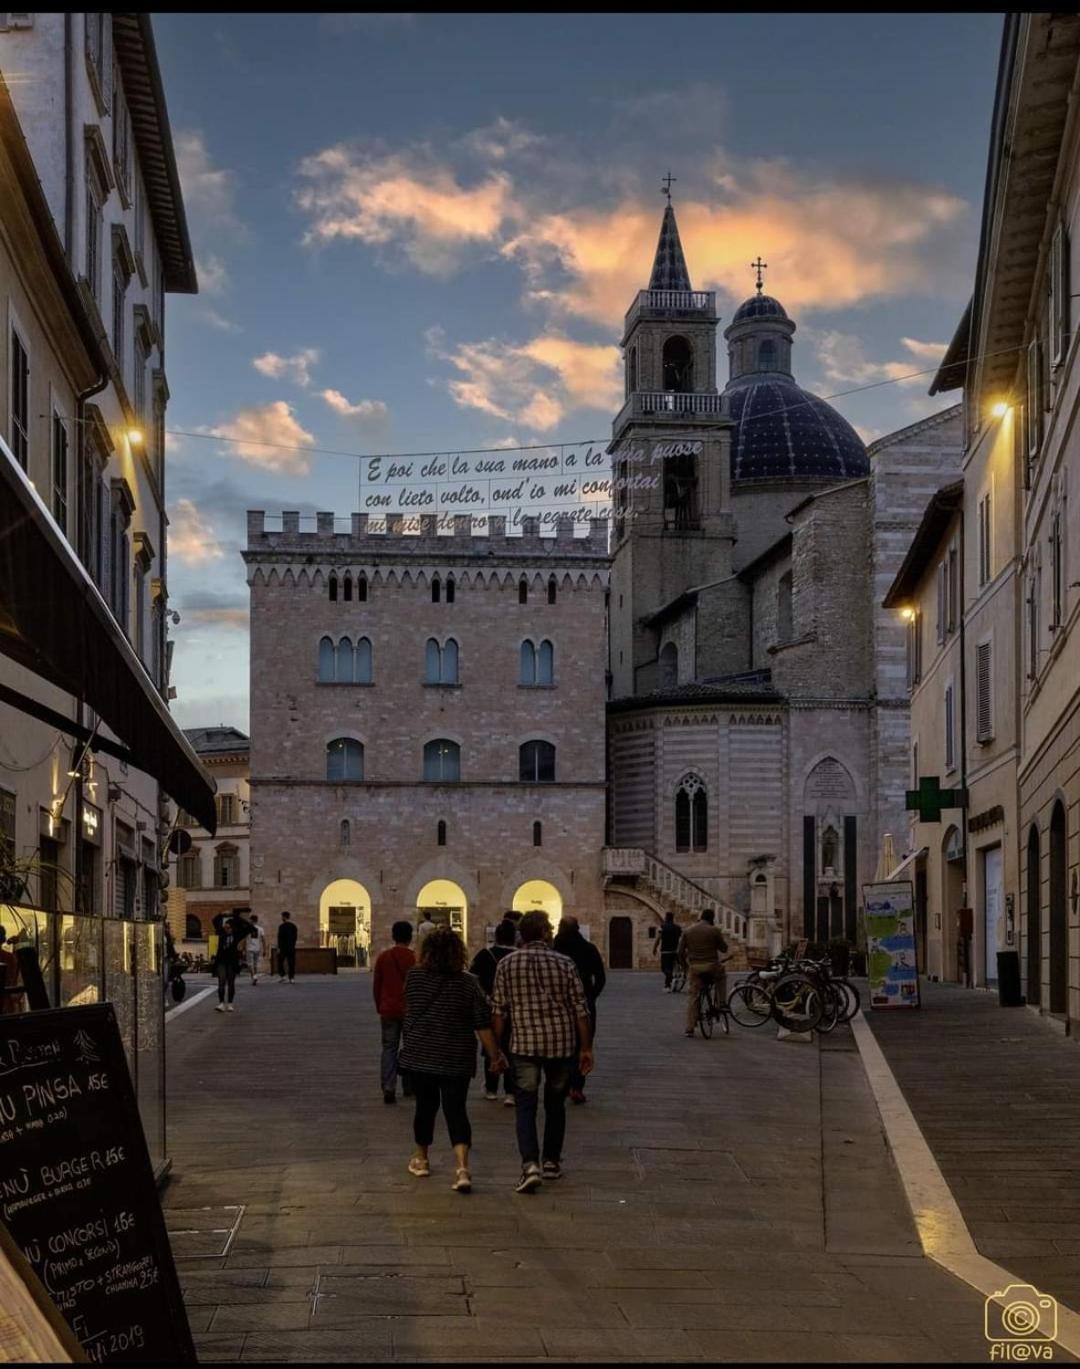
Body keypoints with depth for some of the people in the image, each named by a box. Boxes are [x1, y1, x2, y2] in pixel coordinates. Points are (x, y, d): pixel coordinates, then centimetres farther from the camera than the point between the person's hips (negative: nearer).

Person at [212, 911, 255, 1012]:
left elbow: (249, 927, -8)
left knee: (231, 983, 7)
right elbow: (215, 921, 11)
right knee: (221, 982, -9)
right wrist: (222, 915, -4)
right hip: (221, 961, 1)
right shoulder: (222, 933, 2)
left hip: (232, 962, -1)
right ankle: (221, 1003, -13)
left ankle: (230, 1004, 15)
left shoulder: (237, 935, -3)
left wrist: (237, 918, -11)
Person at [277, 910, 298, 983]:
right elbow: (295, 937, 12)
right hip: (292, 947, 5)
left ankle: (282, 976, -2)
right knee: (291, 963, 5)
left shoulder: (282, 926, -11)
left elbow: (280, 938, -13)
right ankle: (291, 978, 3)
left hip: (283, 947, -5)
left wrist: (279, 947, -11)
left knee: (280, 962, 7)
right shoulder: (293, 926, 7)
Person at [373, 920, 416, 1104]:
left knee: (389, 1048, 4)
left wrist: (379, 1007, 17)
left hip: (389, 1010, 1)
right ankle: (408, 1086, 23)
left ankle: (388, 1088, -9)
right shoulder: (416, 958, -8)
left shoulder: (383, 957, -1)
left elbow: (376, 985, 4)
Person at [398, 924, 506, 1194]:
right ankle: (462, 1166, -17)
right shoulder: (468, 983, -10)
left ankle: (421, 1159, 33)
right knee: (456, 1110, -1)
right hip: (456, 1060, -1)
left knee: (425, 1106, 18)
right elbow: (483, 1025, -9)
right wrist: (495, 1055, -1)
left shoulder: (413, 977, -4)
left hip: (419, 1057, 2)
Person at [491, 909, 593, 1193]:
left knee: (526, 1105, 1)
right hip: (562, 1044, 1)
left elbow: (498, 1011, 0)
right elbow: (581, 1010, -1)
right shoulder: (565, 964, -2)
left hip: (524, 1045, -1)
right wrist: (586, 1048, 7)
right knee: (555, 1103, 18)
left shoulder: (507, 965, -1)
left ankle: (530, 1164, -17)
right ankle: (551, 1162, 26)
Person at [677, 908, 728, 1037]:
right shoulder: (714, 930, -3)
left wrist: (684, 964, 21)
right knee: (721, 975, 32)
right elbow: (724, 948, 2)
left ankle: (689, 1028, 3)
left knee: (693, 997, 7)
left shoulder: (688, 931, 9)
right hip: (711, 965, -3)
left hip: (694, 967, 3)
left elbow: (680, 951, 9)